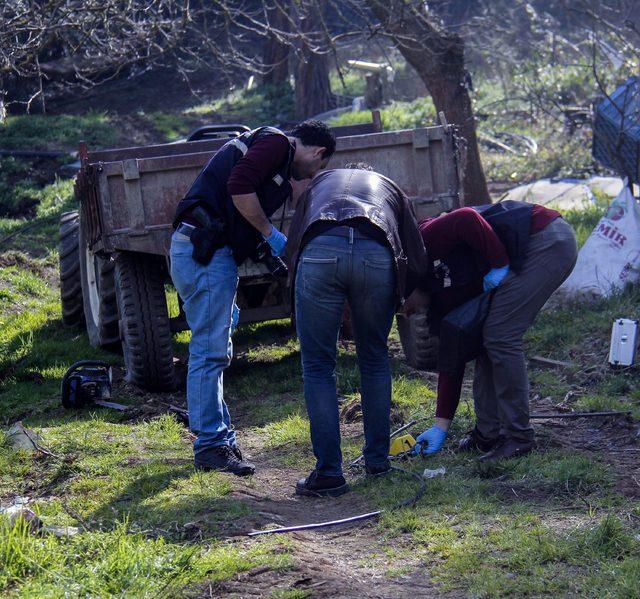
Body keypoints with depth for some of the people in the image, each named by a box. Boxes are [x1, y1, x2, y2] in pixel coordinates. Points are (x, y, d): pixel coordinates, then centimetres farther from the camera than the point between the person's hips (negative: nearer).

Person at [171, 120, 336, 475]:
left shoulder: (267, 145, 27)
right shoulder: (276, 142, -2)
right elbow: (238, 187, -21)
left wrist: (227, 296, 25)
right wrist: (271, 234, -8)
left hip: (194, 250, 11)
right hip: (205, 250, -11)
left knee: (214, 350, 15)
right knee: (210, 350, -8)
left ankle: (221, 438, 22)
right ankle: (210, 446, -6)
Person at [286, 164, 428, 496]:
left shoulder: (319, 182, 40)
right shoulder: (390, 189, 38)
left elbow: (291, 247, 27)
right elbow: (417, 264, 26)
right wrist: (394, 299, 41)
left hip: (320, 250, -1)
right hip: (376, 254, 1)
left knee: (318, 367, 8)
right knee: (374, 359, 23)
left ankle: (328, 472, 4)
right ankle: (377, 459, 29)